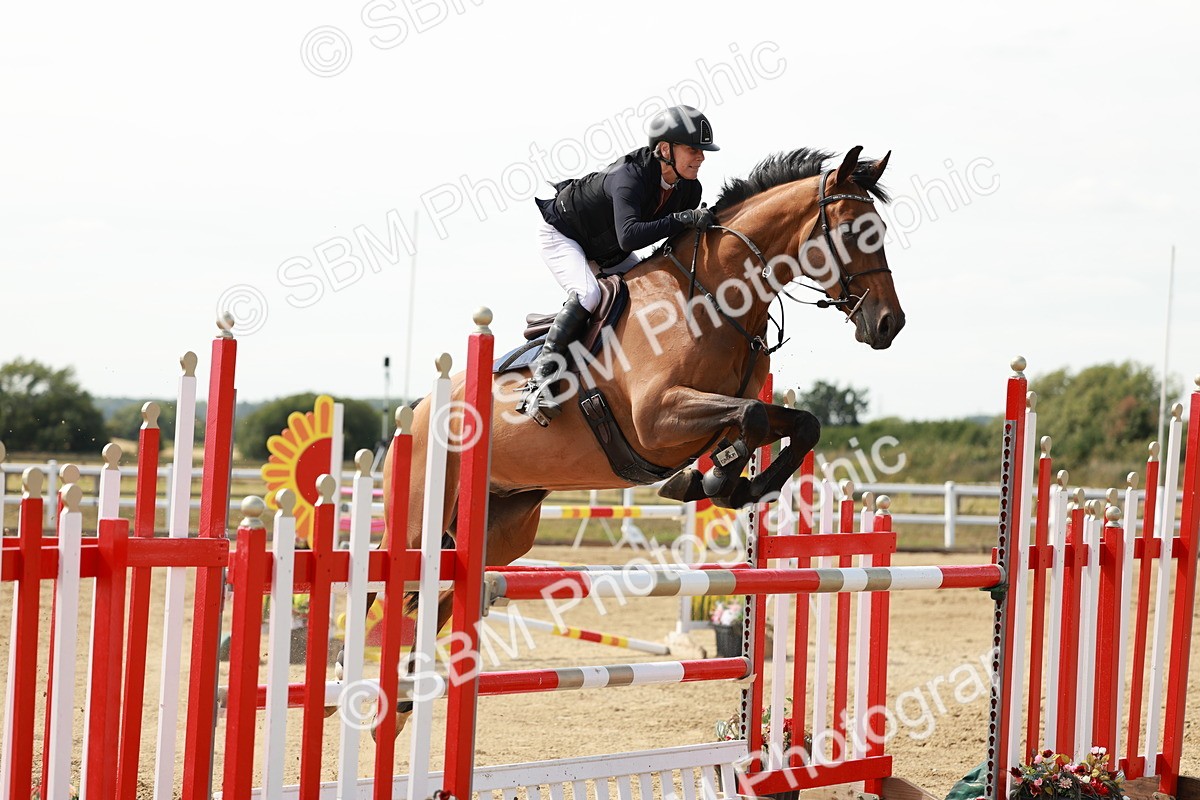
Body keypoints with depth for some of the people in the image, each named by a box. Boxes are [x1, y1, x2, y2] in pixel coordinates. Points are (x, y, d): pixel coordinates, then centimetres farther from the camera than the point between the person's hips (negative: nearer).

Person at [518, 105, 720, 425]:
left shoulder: (689, 189, -15)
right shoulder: (630, 176, -39)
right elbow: (629, 236, -54)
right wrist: (681, 219, -57)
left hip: (606, 250, 9)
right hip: (561, 234, -9)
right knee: (587, 294, -32)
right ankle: (540, 377, -26)